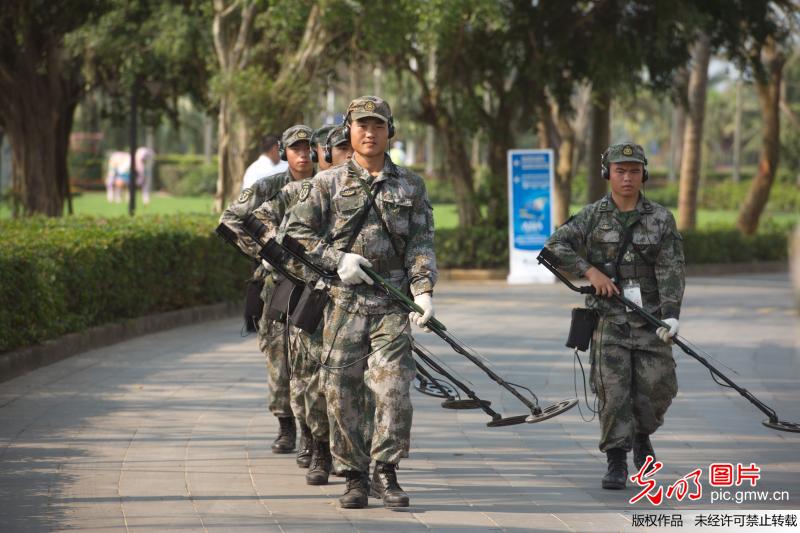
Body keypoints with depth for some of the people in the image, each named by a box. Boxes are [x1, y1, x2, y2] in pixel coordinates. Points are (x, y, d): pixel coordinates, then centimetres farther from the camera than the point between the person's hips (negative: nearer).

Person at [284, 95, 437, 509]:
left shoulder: (409, 185, 11)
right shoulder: (328, 183, 7)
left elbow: (421, 243, 6)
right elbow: (297, 232, 5)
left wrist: (424, 290, -8)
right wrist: (337, 260, -7)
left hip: (392, 304, 0)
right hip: (343, 302, 0)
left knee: (393, 389, -11)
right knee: (342, 392, 0)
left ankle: (386, 472, 1)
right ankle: (354, 477, 10)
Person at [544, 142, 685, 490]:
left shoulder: (661, 219, 3)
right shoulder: (593, 216, 4)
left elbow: (671, 268, -5)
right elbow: (555, 246, -3)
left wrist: (670, 313, -17)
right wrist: (590, 271, -15)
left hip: (651, 319, 1)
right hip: (609, 318, -1)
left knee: (657, 388, 1)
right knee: (613, 390, -8)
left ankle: (642, 434, 31)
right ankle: (616, 463, -2)